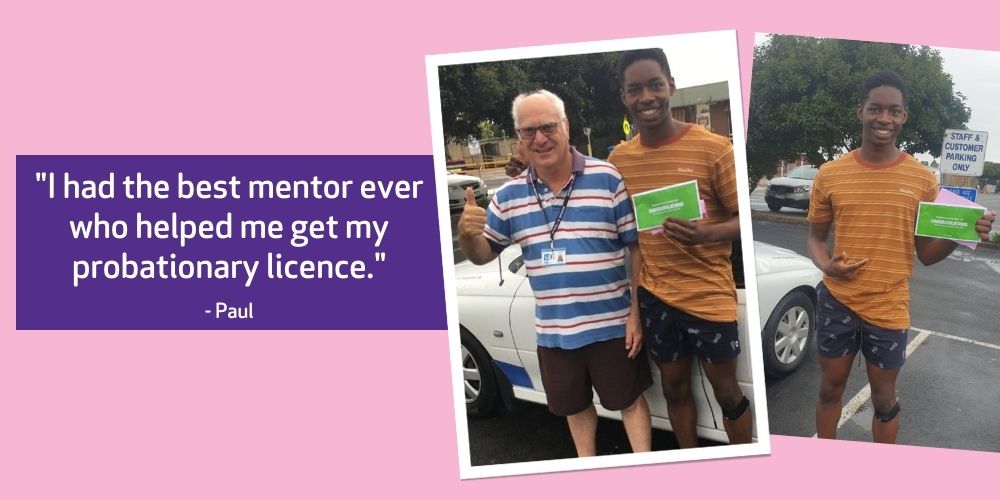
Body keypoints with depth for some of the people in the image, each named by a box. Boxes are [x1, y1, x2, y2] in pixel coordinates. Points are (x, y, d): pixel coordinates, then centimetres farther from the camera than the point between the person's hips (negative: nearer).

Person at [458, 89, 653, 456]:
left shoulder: (607, 179, -9)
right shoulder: (509, 196, 1)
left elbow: (640, 249, -6)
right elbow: (482, 255, 9)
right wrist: (467, 233, -15)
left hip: (611, 325, -4)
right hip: (554, 332, 4)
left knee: (629, 400, 10)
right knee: (575, 406, 20)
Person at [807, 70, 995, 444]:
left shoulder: (922, 180, -3)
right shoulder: (830, 174, -3)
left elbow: (926, 254, 2)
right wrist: (826, 265, -15)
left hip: (889, 308, -1)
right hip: (837, 301, 1)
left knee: (883, 398, 13)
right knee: (830, 387, 16)